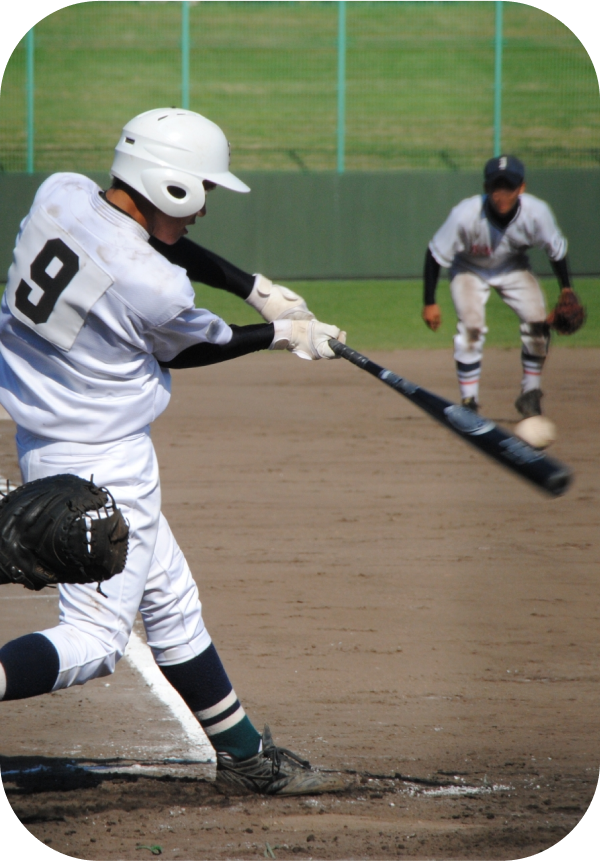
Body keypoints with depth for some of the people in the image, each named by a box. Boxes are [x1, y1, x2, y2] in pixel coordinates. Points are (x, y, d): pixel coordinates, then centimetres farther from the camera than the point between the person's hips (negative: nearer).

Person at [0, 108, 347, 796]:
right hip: (105, 463, -9)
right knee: (95, 637, -6)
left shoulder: (61, 194, -5)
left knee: (170, 603, 18)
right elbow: (185, 349, -2)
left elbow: (154, 238, 13)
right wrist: (282, 334, 13)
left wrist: (257, 289, 14)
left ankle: (244, 756, 27)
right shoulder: (156, 288, -25)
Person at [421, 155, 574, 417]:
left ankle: (530, 395, 9)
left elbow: (556, 250, -10)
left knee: (537, 323, -10)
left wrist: (566, 291, -8)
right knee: (471, 326, -21)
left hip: (514, 269, 2)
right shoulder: (466, 215, -36)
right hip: (469, 269, -2)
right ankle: (468, 402, -9)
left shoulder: (536, 213, -30)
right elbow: (435, 255, -23)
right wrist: (429, 303, -21)